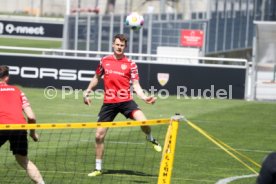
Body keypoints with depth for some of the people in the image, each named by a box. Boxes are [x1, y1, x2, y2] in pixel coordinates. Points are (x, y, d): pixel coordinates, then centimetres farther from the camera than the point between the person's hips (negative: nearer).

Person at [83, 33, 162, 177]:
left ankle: (151, 140, 8)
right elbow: (97, 78, 23)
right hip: (108, 103, 2)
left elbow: (136, 85, -1)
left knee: (142, 121, -28)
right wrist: (87, 92, 19)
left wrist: (144, 97, -17)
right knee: (99, 136, 1)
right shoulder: (104, 61, 7)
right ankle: (98, 168, 19)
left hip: (125, 101, -2)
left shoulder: (130, 64, 0)